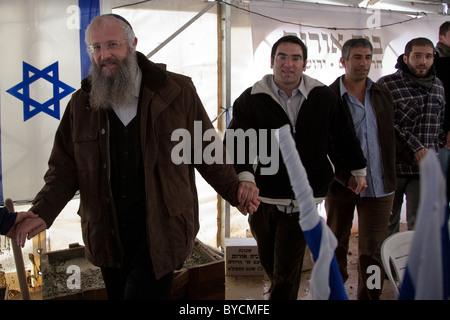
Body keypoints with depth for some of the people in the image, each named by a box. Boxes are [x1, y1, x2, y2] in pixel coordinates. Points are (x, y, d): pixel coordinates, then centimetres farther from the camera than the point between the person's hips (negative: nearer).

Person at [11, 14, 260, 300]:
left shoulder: (177, 91, -4)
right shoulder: (82, 103, 4)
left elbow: (206, 152, 2)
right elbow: (65, 169, 6)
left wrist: (234, 189, -12)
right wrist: (42, 213, -10)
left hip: (158, 234, -3)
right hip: (108, 237, 4)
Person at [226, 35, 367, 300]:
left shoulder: (323, 97, 2)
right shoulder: (251, 99, -4)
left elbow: (344, 136, 15)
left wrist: (359, 170, 21)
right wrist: (244, 177, -34)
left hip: (302, 201, -1)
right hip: (263, 197, 1)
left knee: (286, 275, -1)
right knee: (270, 264, 19)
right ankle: (283, 293, 48)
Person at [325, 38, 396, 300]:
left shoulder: (383, 95, 8)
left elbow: (391, 137, 15)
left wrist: (390, 176, 11)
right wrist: (344, 176, -14)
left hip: (379, 187, 3)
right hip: (341, 185, -2)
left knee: (373, 251, 4)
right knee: (336, 244, 15)